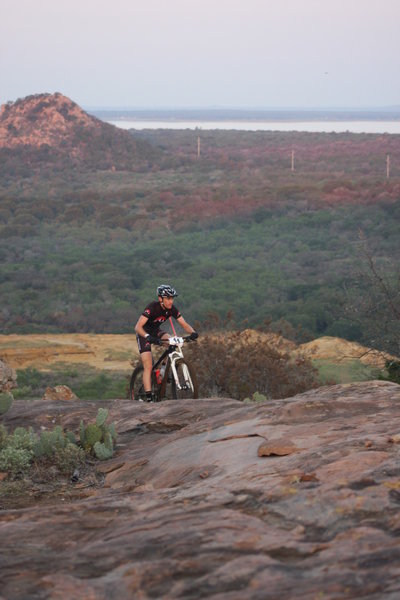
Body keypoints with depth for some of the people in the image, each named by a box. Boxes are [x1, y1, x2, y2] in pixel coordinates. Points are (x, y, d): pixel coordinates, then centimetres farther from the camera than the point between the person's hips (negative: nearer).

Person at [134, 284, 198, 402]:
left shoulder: (172, 309, -15)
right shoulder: (152, 307, -31)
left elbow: (184, 324, -13)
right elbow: (138, 327, -38)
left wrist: (193, 332, -35)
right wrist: (148, 337, -55)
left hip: (156, 331, 6)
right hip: (144, 334, -6)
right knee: (148, 366, -16)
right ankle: (149, 397, -17)